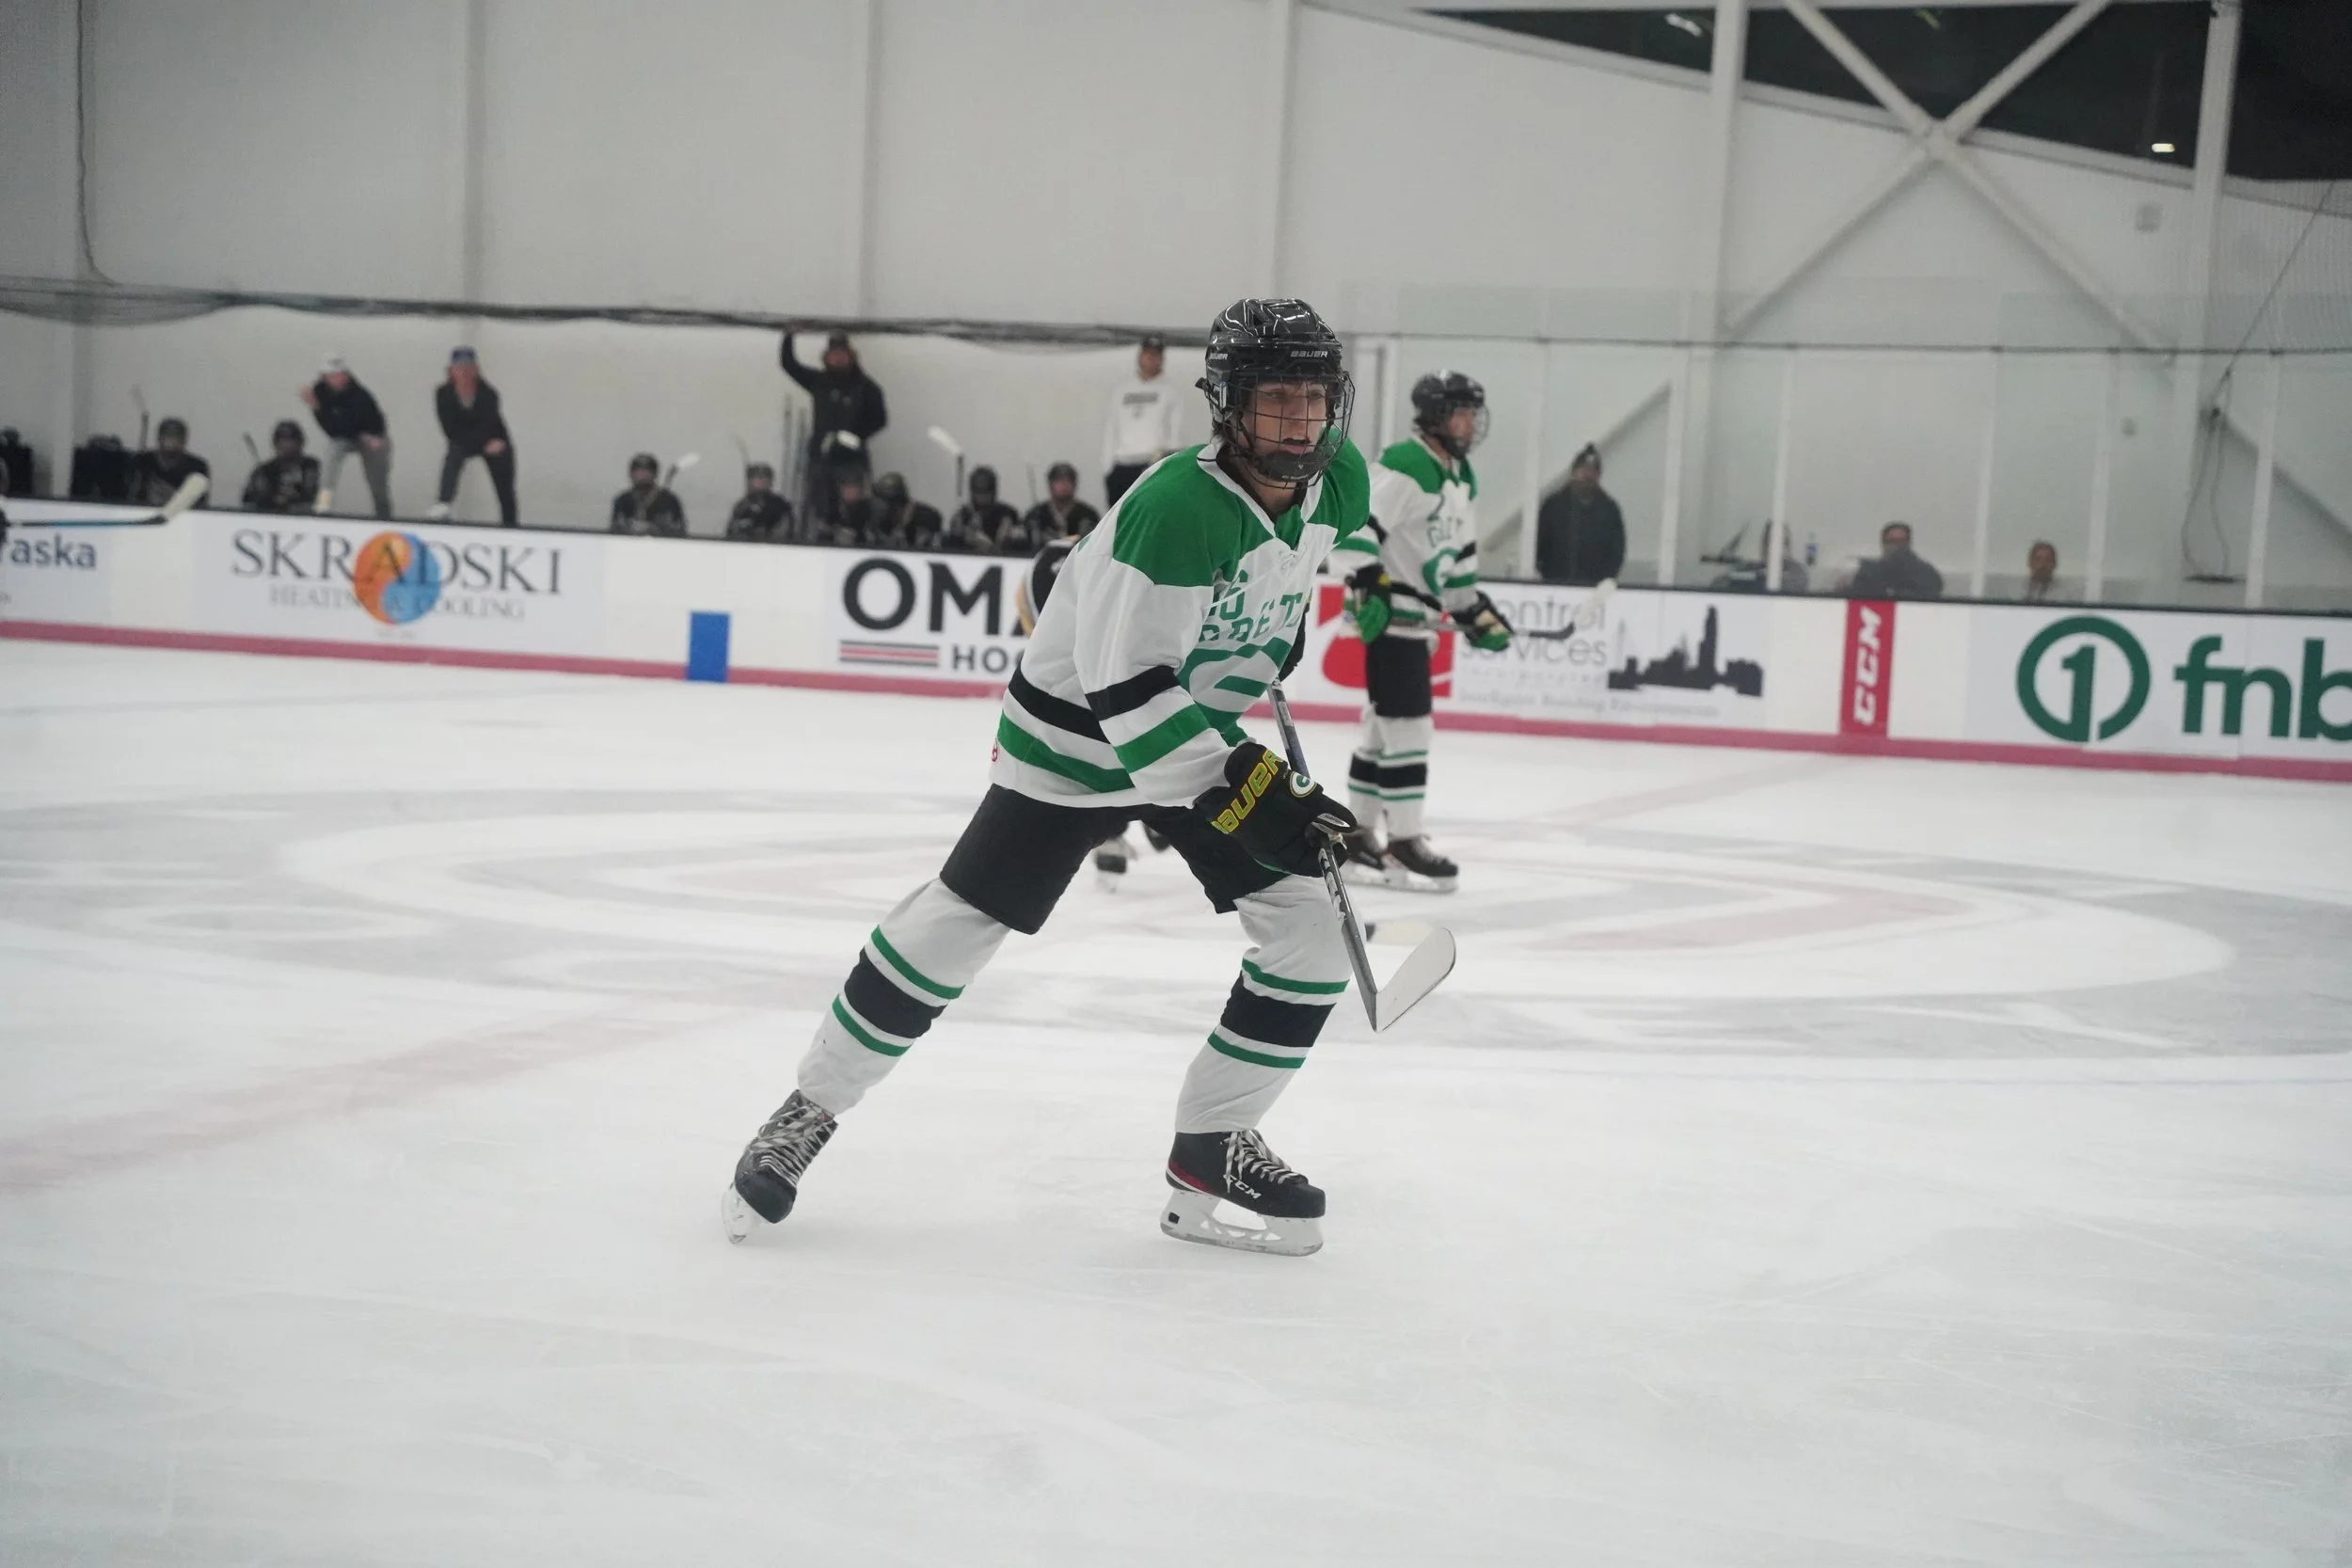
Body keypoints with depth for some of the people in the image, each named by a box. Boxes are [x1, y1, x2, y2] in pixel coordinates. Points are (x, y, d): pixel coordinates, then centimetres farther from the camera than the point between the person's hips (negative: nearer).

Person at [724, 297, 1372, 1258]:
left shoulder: (1339, 483, -8)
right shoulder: (1177, 509, -31)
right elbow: (1126, 691, -33)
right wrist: (1241, 792, -35)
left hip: (1204, 730, 7)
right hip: (1077, 731, -7)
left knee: (1317, 927, -3)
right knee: (955, 927, -5)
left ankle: (1212, 1145, 11)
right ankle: (808, 1112, 15)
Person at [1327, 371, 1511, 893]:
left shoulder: (1462, 478, 16)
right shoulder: (1404, 466, -15)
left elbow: (1459, 553, 25)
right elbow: (1355, 526, -22)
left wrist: (1476, 610, 21)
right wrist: (1368, 586, -28)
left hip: (1418, 618, 10)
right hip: (1388, 614, -10)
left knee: (1384, 727, 13)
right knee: (1408, 727, -9)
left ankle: (1359, 836, 20)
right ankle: (1404, 843, -4)